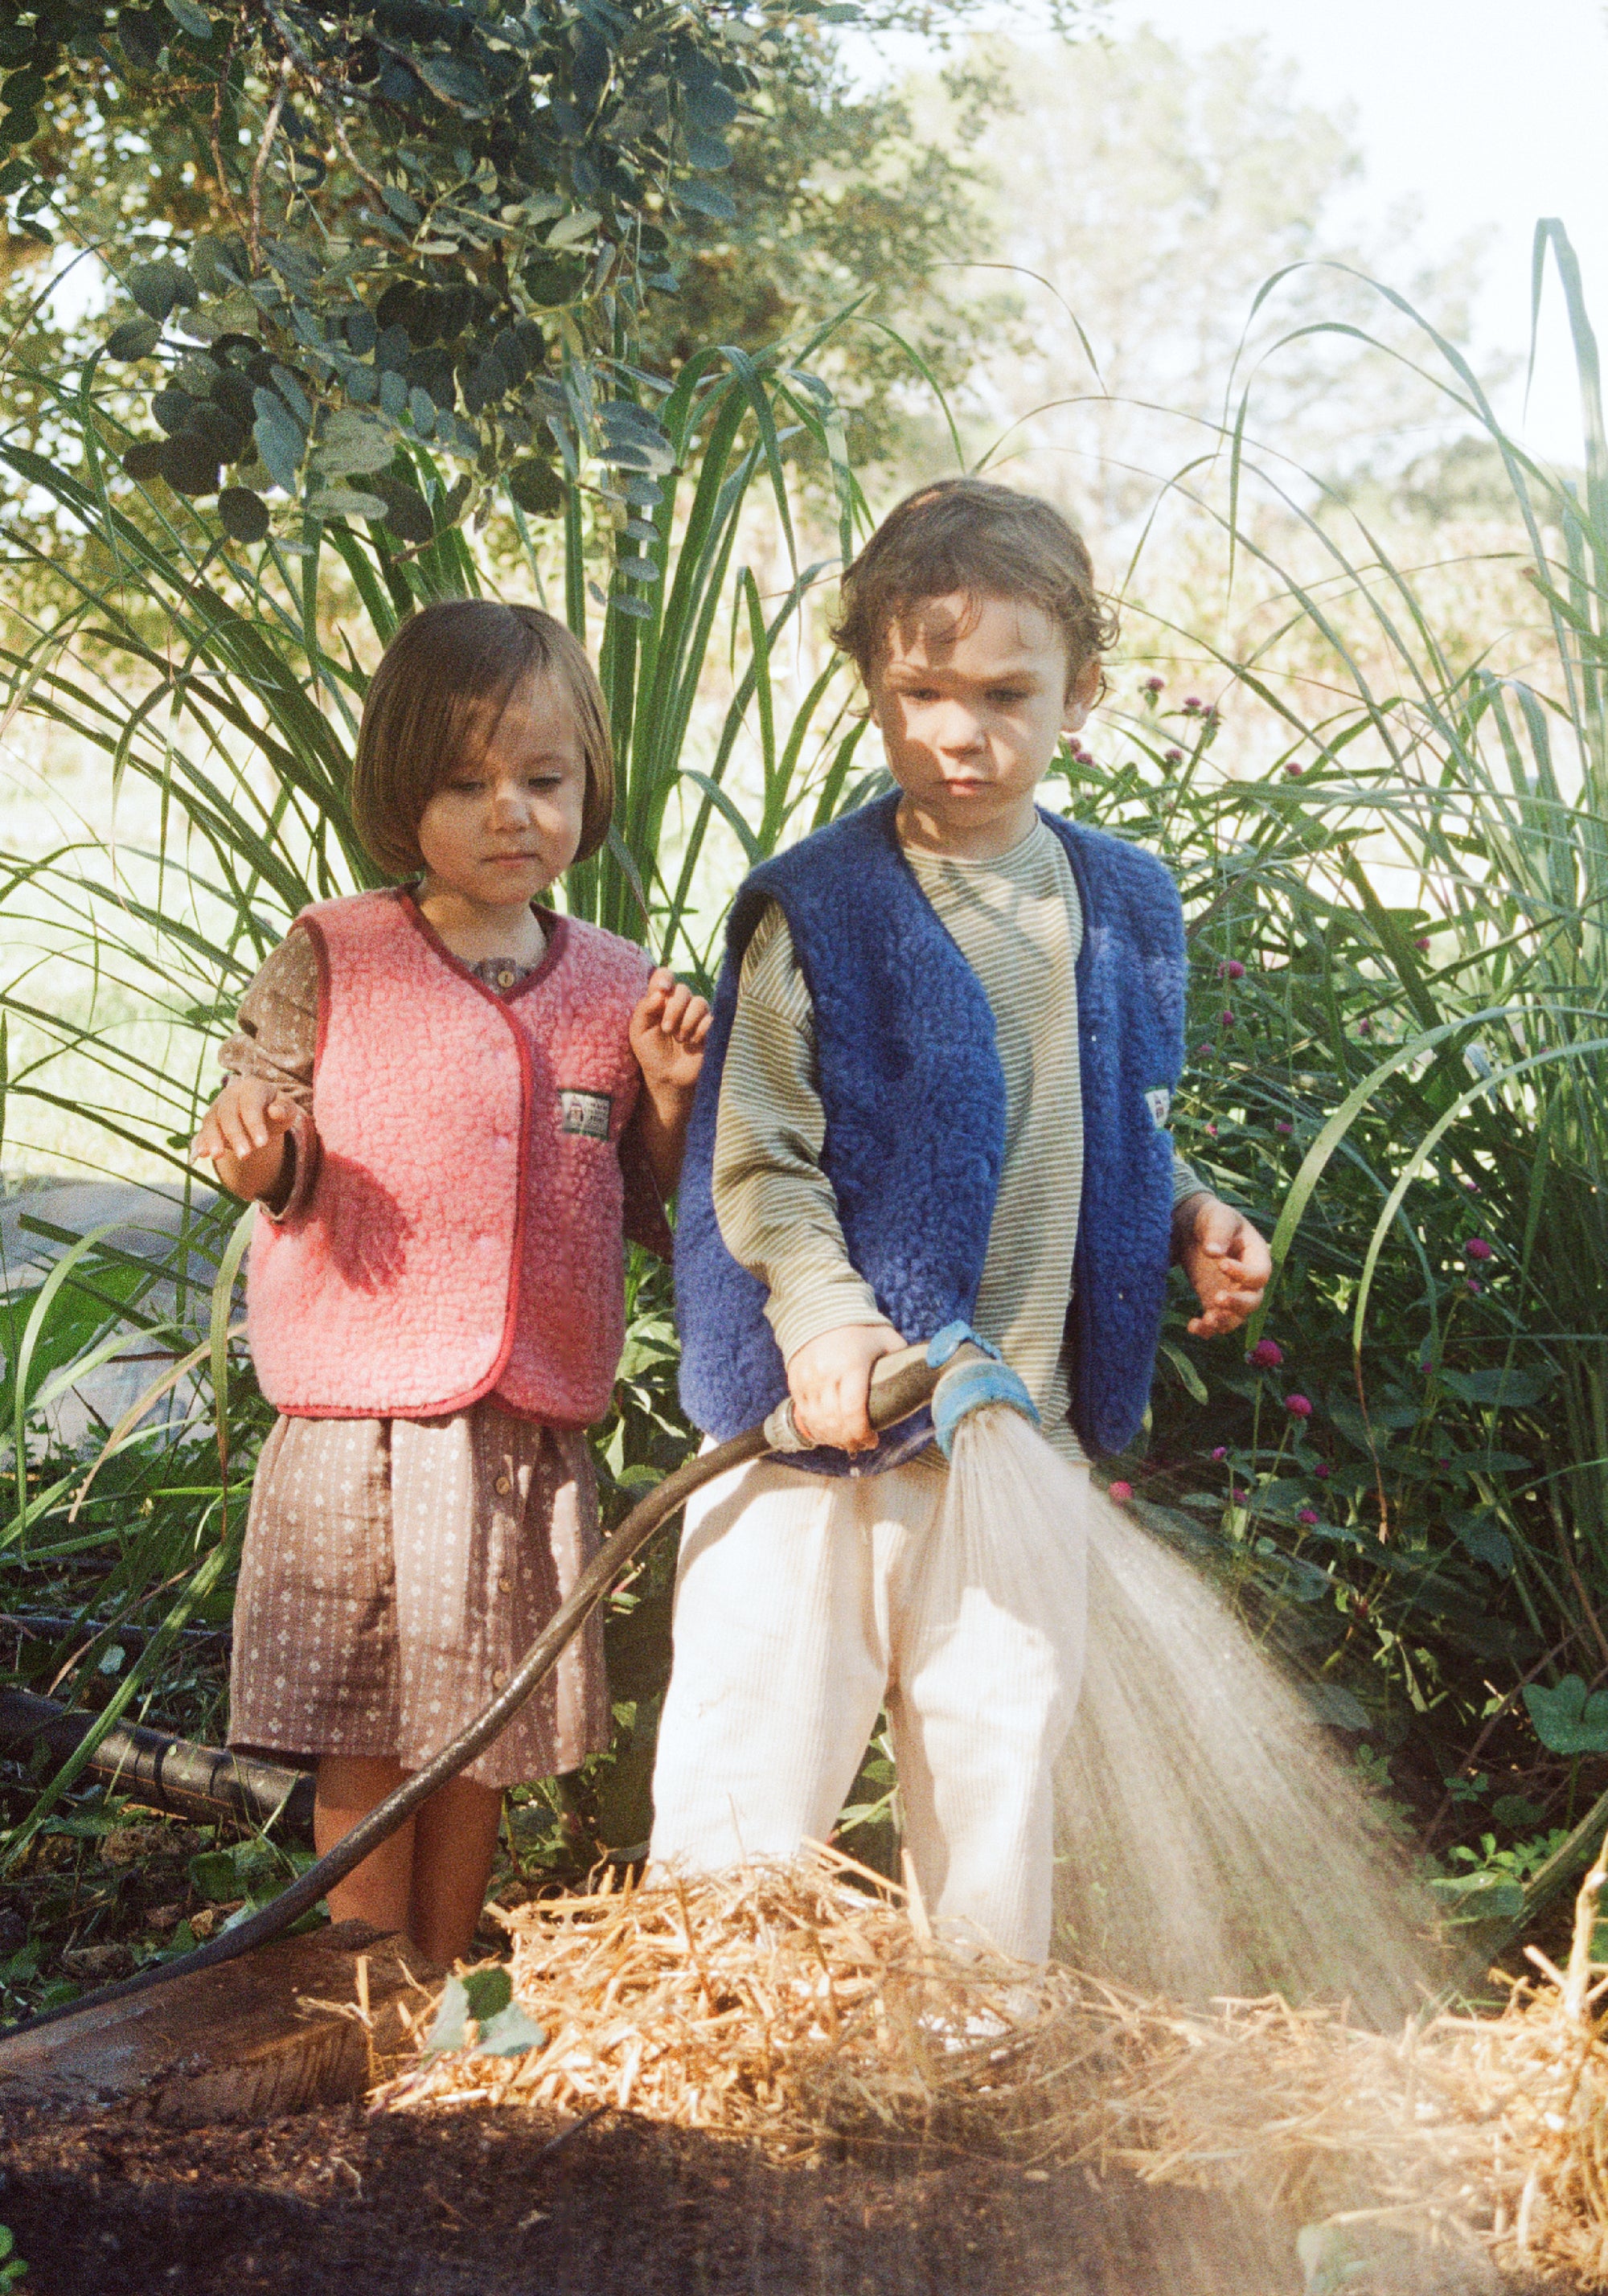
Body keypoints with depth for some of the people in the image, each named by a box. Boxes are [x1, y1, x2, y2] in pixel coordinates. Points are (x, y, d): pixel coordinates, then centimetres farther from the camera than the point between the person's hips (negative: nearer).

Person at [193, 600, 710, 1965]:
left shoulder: (618, 990, 5)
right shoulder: (331, 961, -3)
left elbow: (655, 1221, 11)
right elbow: (270, 1171, 3)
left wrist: (671, 1102, -6)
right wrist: (263, 1165, -20)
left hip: (533, 1433, 3)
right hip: (356, 1428, -3)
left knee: (482, 1746, 12)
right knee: (362, 1753, 2)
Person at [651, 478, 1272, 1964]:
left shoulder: (1124, 911, 8)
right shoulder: (812, 910, -7)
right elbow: (758, 1156, -10)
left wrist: (1190, 1222, 2)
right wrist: (825, 1314, -23)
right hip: (829, 1413, -4)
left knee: (1001, 1763, 13)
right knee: (753, 1764, -1)